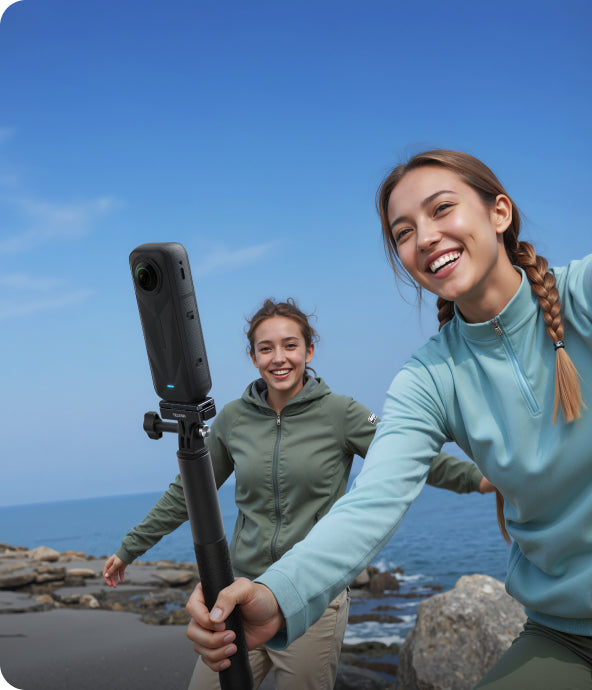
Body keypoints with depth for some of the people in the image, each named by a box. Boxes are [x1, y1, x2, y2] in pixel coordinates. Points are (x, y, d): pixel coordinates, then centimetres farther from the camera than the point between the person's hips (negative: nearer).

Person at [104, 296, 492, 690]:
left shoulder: (339, 413, -5)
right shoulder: (233, 419, 4)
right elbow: (186, 493, 13)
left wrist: (479, 478, -20)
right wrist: (130, 548, 16)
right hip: (245, 594, 3)